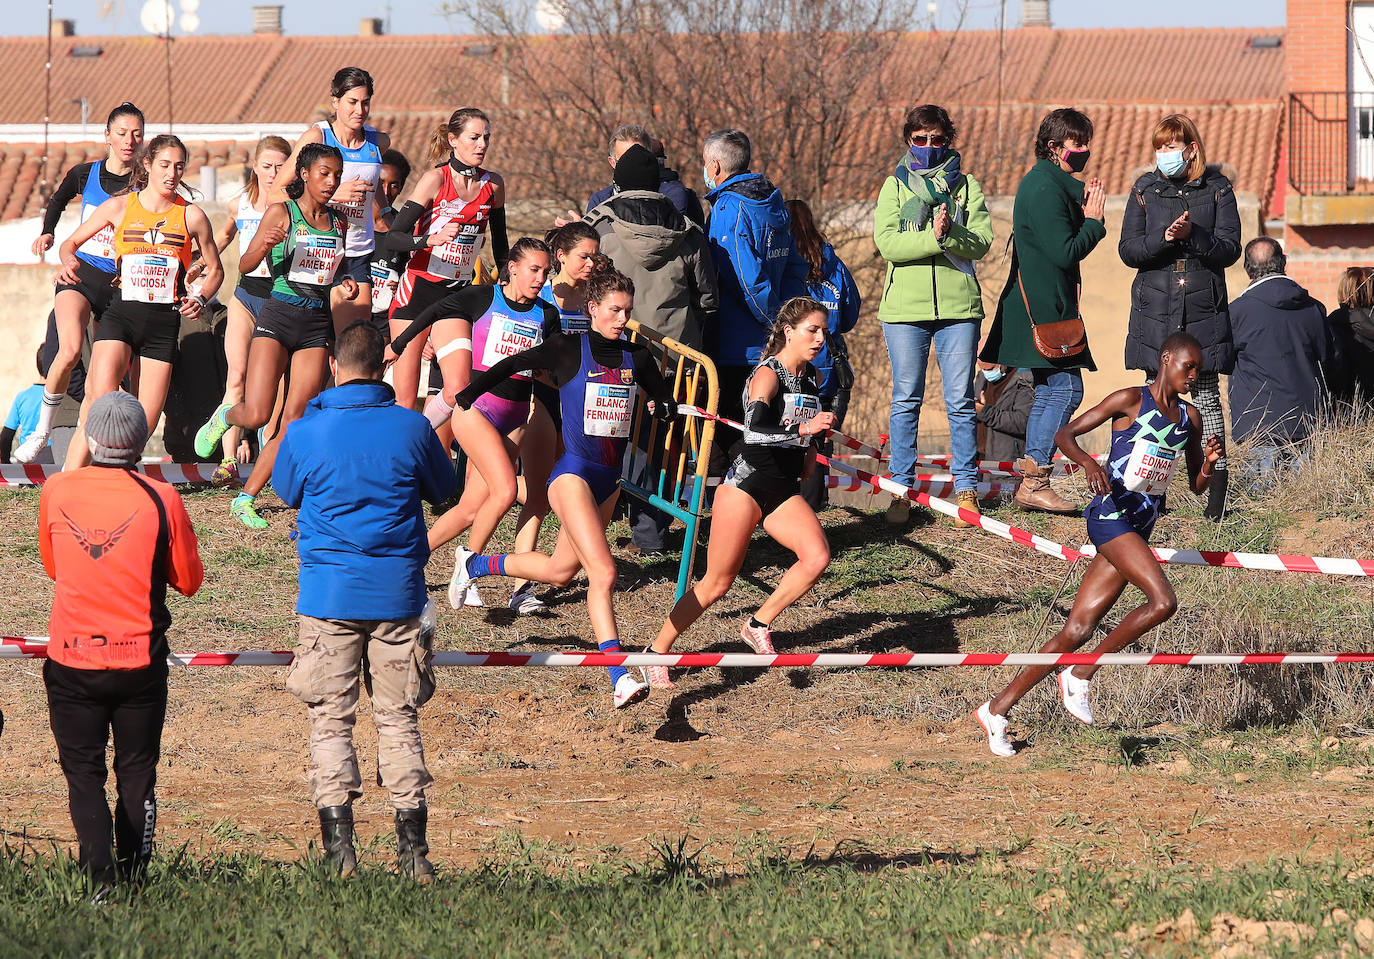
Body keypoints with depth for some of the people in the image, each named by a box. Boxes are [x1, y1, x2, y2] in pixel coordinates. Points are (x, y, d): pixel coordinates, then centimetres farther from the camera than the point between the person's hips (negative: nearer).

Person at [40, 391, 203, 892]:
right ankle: (133, 880, 12)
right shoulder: (161, 499, -9)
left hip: (71, 662, 0)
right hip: (140, 662, 0)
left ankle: (101, 874, -13)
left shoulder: (56, 492, -4)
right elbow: (189, 580, 2)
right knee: (136, 775, 12)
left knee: (84, 775, 5)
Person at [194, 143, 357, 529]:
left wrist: (345, 280, 4)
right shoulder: (281, 213, -3)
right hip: (279, 316, -4)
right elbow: (245, 265, -5)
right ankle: (224, 416, 22)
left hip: (318, 323, 4)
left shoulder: (338, 222, 11)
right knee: (256, 415, -15)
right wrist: (266, 245, -25)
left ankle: (246, 498, 4)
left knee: (294, 422, -4)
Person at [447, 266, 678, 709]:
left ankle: (479, 565, 45)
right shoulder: (569, 349, -8)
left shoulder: (636, 357, 5)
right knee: (603, 573, -19)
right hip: (573, 473, -7)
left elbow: (664, 400, 16)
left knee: (561, 571, 20)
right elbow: (512, 365, 3)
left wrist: (664, 407, -5)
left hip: (610, 478, 7)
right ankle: (619, 677, -24)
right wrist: (465, 396, 7)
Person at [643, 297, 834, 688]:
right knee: (718, 582, -4)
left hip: (785, 490, 7)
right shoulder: (767, 374, -13)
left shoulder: (811, 377, 11)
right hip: (747, 483, -6)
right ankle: (657, 652, 12)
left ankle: (759, 625, -1)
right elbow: (756, 424, -33)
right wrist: (802, 428, -46)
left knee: (817, 557, -19)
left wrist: (809, 450, 17)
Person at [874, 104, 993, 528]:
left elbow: (982, 241, -1)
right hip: (905, 306, 0)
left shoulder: (967, 186, 10)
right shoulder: (895, 186, 9)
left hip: (959, 305, 0)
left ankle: (966, 488, 7)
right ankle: (901, 489, 7)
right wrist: (933, 237, -18)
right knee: (906, 400, 2)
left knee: (960, 400, 1)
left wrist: (950, 234, -19)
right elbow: (886, 242, -6)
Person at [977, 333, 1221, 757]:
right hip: (1110, 515, -7)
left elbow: (1196, 487, 19)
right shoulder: (1130, 400, -5)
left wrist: (1209, 463, -3)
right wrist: (1088, 462, -24)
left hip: (1139, 529, 7)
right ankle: (1081, 674, -10)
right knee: (1163, 600, -24)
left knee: (1078, 630, 1)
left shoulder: (1189, 418, 14)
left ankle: (998, 709, 5)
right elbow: (1064, 434, -4)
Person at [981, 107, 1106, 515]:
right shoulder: (1046, 189, -15)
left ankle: (1030, 484, 12)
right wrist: (1094, 221, -6)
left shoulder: (1046, 184, 18)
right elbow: (1065, 252, -20)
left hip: (1042, 305, 11)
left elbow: (1064, 246, 18)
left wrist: (1086, 214, 3)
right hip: (1046, 307, -11)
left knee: (1049, 392, 11)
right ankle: (1034, 482, -14)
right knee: (1066, 389, -11)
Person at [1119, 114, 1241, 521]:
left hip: (1204, 310, -2)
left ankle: (1217, 489, -1)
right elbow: (1128, 250, 0)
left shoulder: (1217, 190, 3)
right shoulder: (1145, 190, 7)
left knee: (1206, 397, -1)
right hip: (1155, 309, 2)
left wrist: (1193, 235, -18)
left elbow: (1229, 249, -2)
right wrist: (1164, 239, -17)